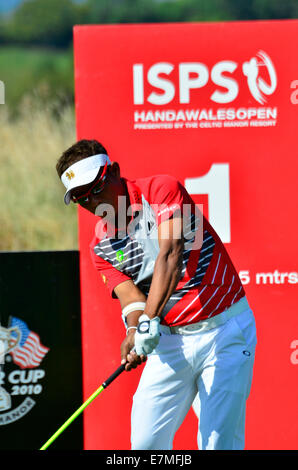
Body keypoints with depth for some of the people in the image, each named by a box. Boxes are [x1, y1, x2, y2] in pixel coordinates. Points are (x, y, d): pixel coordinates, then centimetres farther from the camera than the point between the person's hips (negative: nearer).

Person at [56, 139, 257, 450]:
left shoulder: (162, 189, -11)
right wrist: (135, 331, -30)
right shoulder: (101, 246, 6)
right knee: (146, 444, -3)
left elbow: (170, 254, -24)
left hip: (224, 329, -5)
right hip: (171, 341, 5)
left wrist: (150, 320, -36)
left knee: (218, 444, -11)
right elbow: (130, 295, -6)